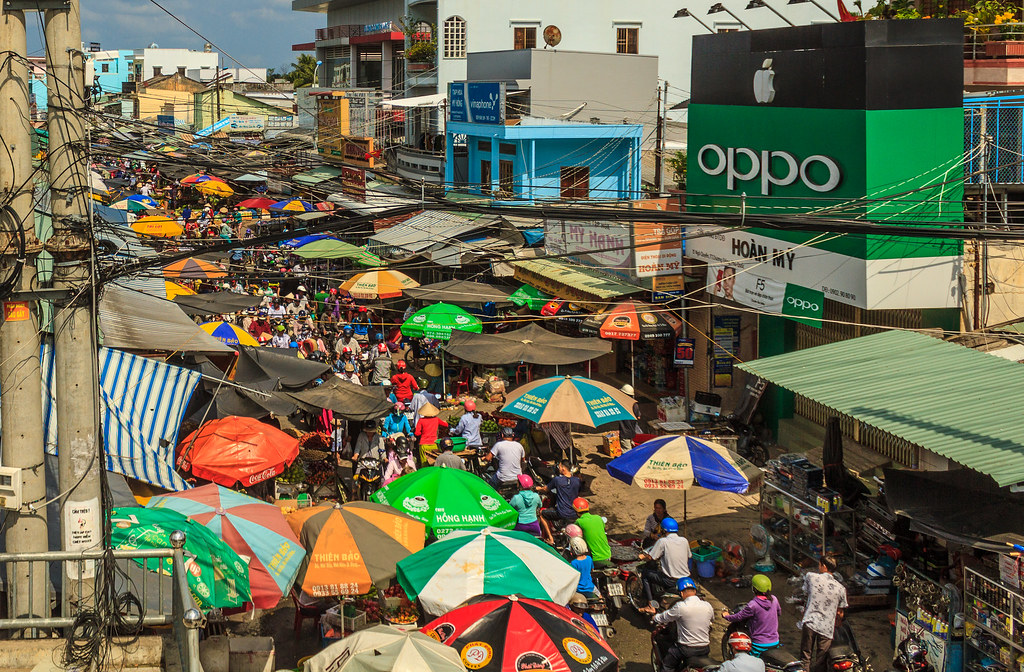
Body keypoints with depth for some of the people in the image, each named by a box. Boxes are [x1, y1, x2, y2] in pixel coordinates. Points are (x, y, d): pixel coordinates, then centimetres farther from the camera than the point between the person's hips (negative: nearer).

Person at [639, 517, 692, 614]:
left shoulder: (662, 541, -12)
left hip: (670, 580, -6)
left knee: (645, 574, 11)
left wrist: (642, 556, 15)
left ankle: (651, 606, 6)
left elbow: (650, 557, -8)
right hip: (686, 578, 6)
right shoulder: (684, 540, 3)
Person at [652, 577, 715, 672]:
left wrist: (655, 618, 20)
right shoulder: (708, 606, -3)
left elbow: (663, 618, -3)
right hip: (704, 649, 5)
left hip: (686, 649, -5)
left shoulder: (680, 607, -18)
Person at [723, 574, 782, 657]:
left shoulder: (753, 605, -21)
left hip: (760, 645, -6)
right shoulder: (774, 599, -3)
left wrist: (726, 616, 12)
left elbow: (738, 617, -8)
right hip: (775, 643, 6)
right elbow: (779, 614, 17)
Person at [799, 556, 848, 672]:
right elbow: (840, 613, 10)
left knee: (805, 657, 7)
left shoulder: (811, 577, -2)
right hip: (827, 628, 1)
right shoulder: (840, 588, 3)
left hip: (809, 622, -1)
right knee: (821, 661, 8)